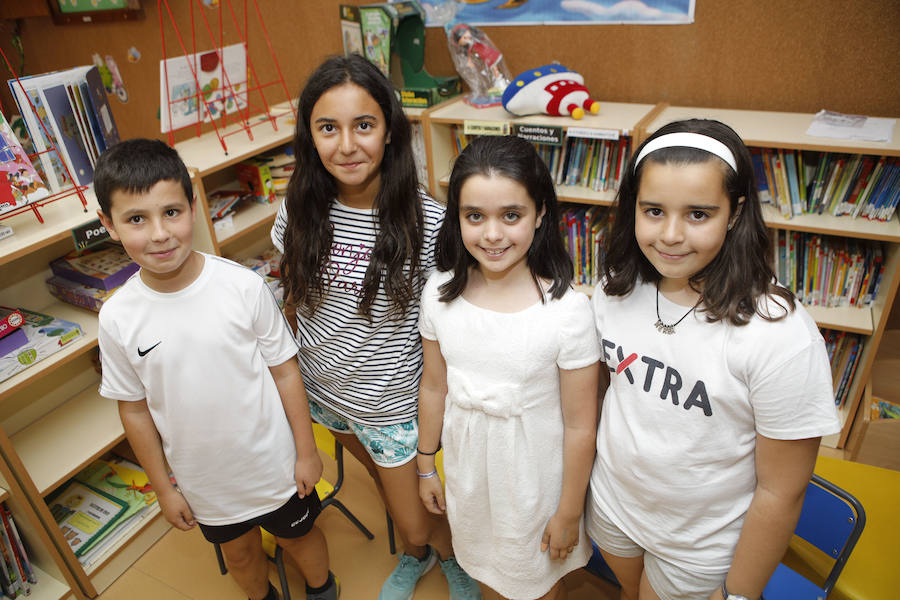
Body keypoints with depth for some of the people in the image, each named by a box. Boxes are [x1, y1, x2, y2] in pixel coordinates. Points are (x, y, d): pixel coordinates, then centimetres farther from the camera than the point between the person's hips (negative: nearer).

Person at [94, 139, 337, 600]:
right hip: (204, 481, 2)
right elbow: (135, 409, -3)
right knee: (239, 552, 26)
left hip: (273, 464, -2)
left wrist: (306, 450, -5)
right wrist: (163, 488, 5)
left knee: (297, 536, 23)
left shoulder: (244, 286, -22)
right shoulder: (117, 319, -15)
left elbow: (285, 371, -12)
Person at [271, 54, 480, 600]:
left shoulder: (427, 222, -24)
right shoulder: (300, 210, -12)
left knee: (419, 523, 13)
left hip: (393, 404, -4)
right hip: (322, 391, 5)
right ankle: (415, 556, 61)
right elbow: (294, 299, 4)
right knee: (382, 480, 29)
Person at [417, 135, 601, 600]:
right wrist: (425, 465, 9)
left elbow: (580, 426, -16)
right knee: (487, 563, 28)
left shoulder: (567, 310, -26)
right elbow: (434, 387, -1)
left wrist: (569, 513, -7)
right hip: (466, 465, 4)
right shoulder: (440, 292, -14)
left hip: (534, 472, -3)